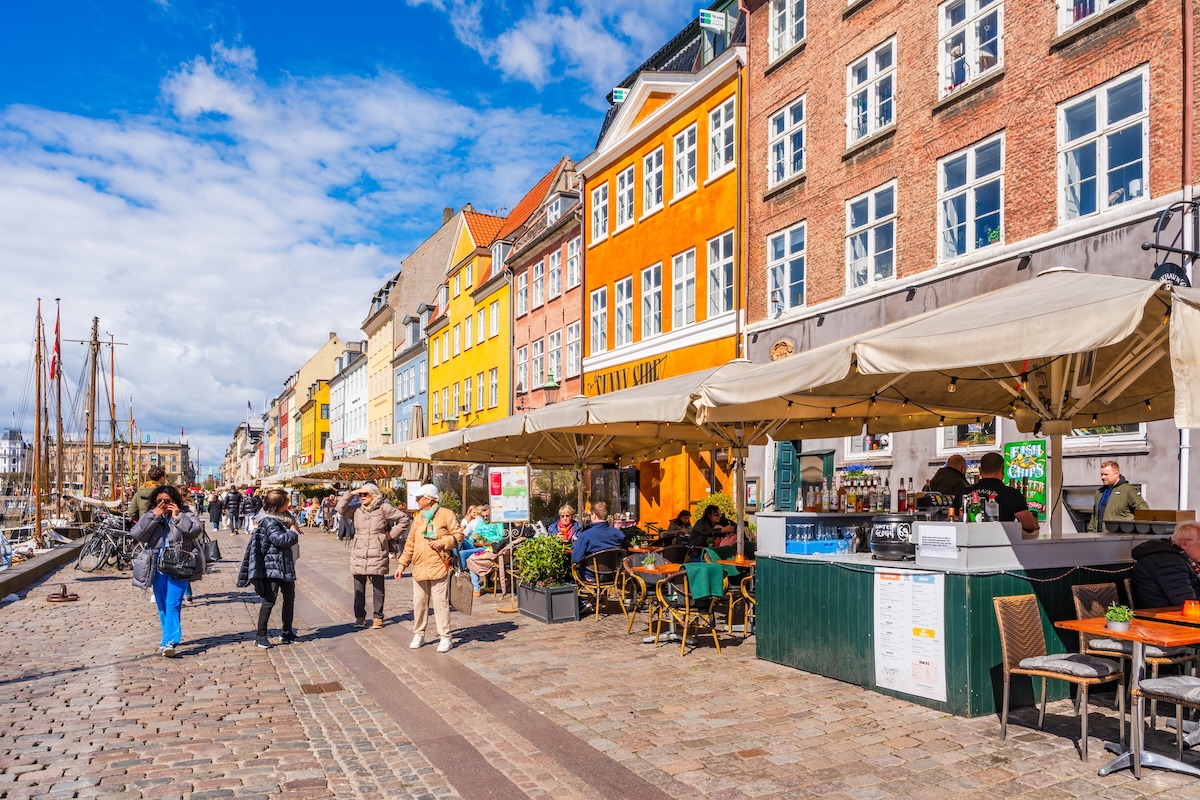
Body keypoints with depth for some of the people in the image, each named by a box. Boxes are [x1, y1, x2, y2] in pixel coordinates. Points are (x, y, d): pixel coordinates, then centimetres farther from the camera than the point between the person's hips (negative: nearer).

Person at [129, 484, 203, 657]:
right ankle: (172, 636, 30)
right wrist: (154, 516, -12)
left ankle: (169, 642, -14)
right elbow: (137, 534, -8)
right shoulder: (150, 516, 6)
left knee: (173, 605, -11)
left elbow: (195, 529, -15)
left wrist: (177, 516, -15)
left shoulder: (185, 514, 0)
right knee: (162, 606, 14)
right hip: (158, 567, 4)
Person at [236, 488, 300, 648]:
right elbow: (280, 539, -27)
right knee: (269, 600, -6)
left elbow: (291, 539, 19)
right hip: (272, 567, -10)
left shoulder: (283, 518, 13)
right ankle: (260, 635, 3)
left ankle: (287, 632, 25)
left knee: (289, 598, 14)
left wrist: (292, 532, -2)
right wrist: (292, 533, -10)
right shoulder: (268, 521, -16)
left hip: (285, 566, 10)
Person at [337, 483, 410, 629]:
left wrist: (392, 535, -2)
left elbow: (404, 519, 1)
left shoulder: (384, 508, -3)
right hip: (358, 555, 3)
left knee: (378, 588, 5)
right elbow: (340, 508, 0)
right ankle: (360, 616, 17)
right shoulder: (357, 510, 7)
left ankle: (378, 617, 15)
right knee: (359, 588, 6)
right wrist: (351, 493, -5)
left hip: (378, 555, -3)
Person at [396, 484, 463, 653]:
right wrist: (402, 564, 14)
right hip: (419, 568, 6)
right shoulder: (418, 518, 16)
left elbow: (458, 535, -3)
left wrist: (442, 542, -16)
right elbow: (410, 544, 18)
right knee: (419, 602, 10)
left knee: (441, 602, -3)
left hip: (438, 567, -6)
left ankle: (445, 637, 5)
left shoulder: (446, 514, -1)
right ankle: (418, 634, 24)